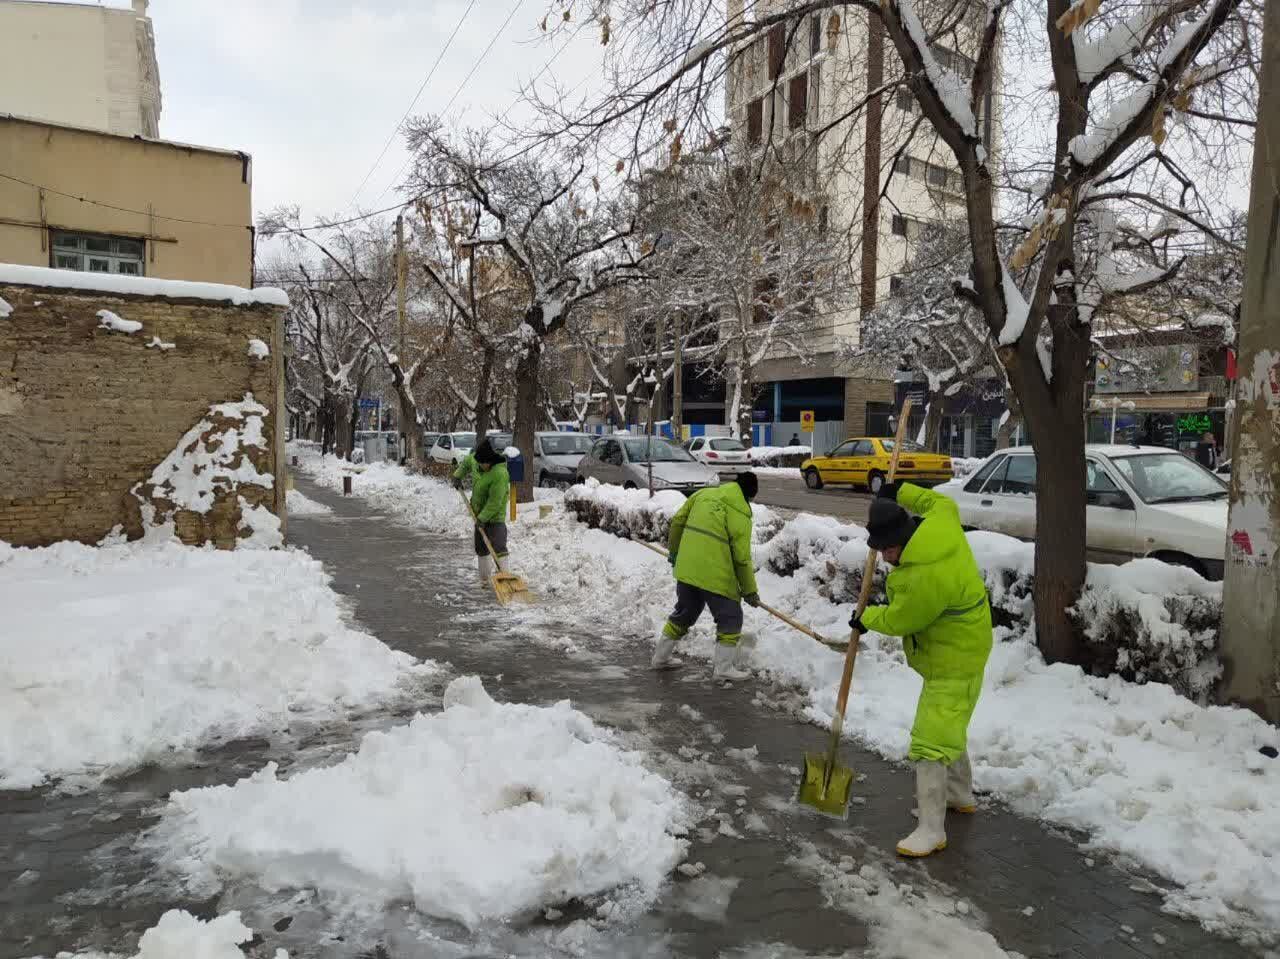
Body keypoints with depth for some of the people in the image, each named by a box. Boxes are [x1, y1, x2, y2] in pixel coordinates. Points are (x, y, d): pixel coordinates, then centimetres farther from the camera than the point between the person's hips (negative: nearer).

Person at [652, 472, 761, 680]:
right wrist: (749, 591, 3)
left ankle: (661, 657, 32)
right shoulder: (741, 514, -7)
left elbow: (677, 521, 14)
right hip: (715, 575, -6)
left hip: (686, 568, 7)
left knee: (684, 613, 23)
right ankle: (723, 667, 9)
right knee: (730, 618, 10)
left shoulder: (704, 494, 9)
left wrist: (674, 551, 29)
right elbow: (742, 557, -8)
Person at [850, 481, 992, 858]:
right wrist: (901, 491, 18)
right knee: (948, 727, 26)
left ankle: (931, 830, -2)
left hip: (952, 664, -11)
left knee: (931, 741, -9)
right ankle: (960, 795, 44)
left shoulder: (927, 578, -35)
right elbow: (942, 502, 16)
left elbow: (897, 620, -20)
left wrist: (866, 619, -2)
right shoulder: (941, 523, -9)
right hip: (959, 651, 11)